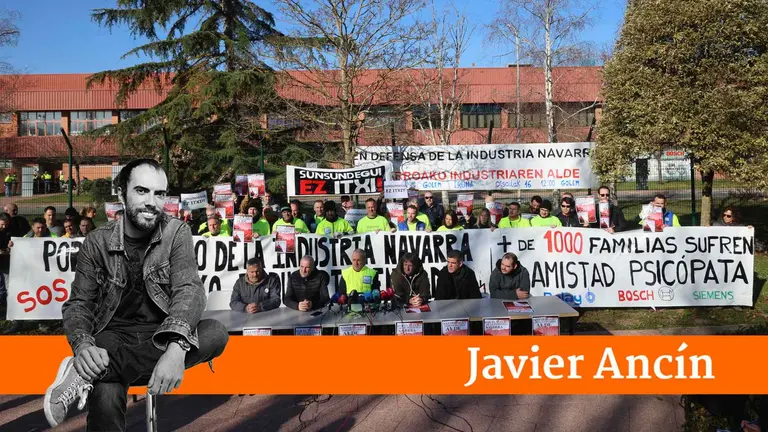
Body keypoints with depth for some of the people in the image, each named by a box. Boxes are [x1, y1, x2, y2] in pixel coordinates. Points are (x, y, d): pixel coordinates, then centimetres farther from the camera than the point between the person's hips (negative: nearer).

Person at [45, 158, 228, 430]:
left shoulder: (177, 233, -3)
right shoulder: (97, 243, 0)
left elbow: (189, 290, -17)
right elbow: (78, 304, 0)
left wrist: (176, 348, -37)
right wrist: (83, 346, -25)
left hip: (161, 337, 3)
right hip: (114, 337, -3)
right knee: (105, 396, -37)